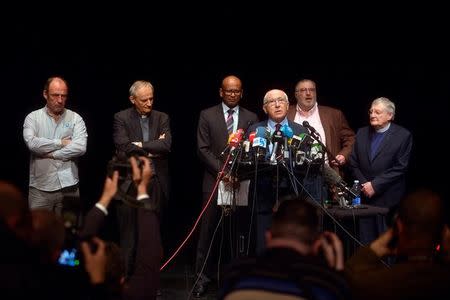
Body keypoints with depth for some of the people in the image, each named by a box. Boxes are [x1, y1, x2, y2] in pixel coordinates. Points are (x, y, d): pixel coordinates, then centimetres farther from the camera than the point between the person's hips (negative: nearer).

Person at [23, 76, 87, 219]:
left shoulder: (75, 118, 5)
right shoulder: (33, 117, 5)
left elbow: (80, 147, -9)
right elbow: (32, 143, -13)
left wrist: (50, 154, -9)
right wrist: (61, 142, -8)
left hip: (68, 186, 1)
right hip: (40, 187, -1)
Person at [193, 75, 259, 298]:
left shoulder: (251, 118, 9)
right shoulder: (207, 115, 5)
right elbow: (203, 149, 0)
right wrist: (222, 170, -11)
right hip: (215, 180, -1)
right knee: (208, 230, 1)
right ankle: (203, 276, 9)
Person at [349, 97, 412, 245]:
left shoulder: (403, 135, -3)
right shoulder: (362, 133, 12)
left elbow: (400, 168, -9)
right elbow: (354, 163, 12)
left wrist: (375, 185, -12)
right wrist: (364, 185, -3)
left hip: (388, 200, -4)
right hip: (364, 198, 4)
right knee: (365, 241, 3)